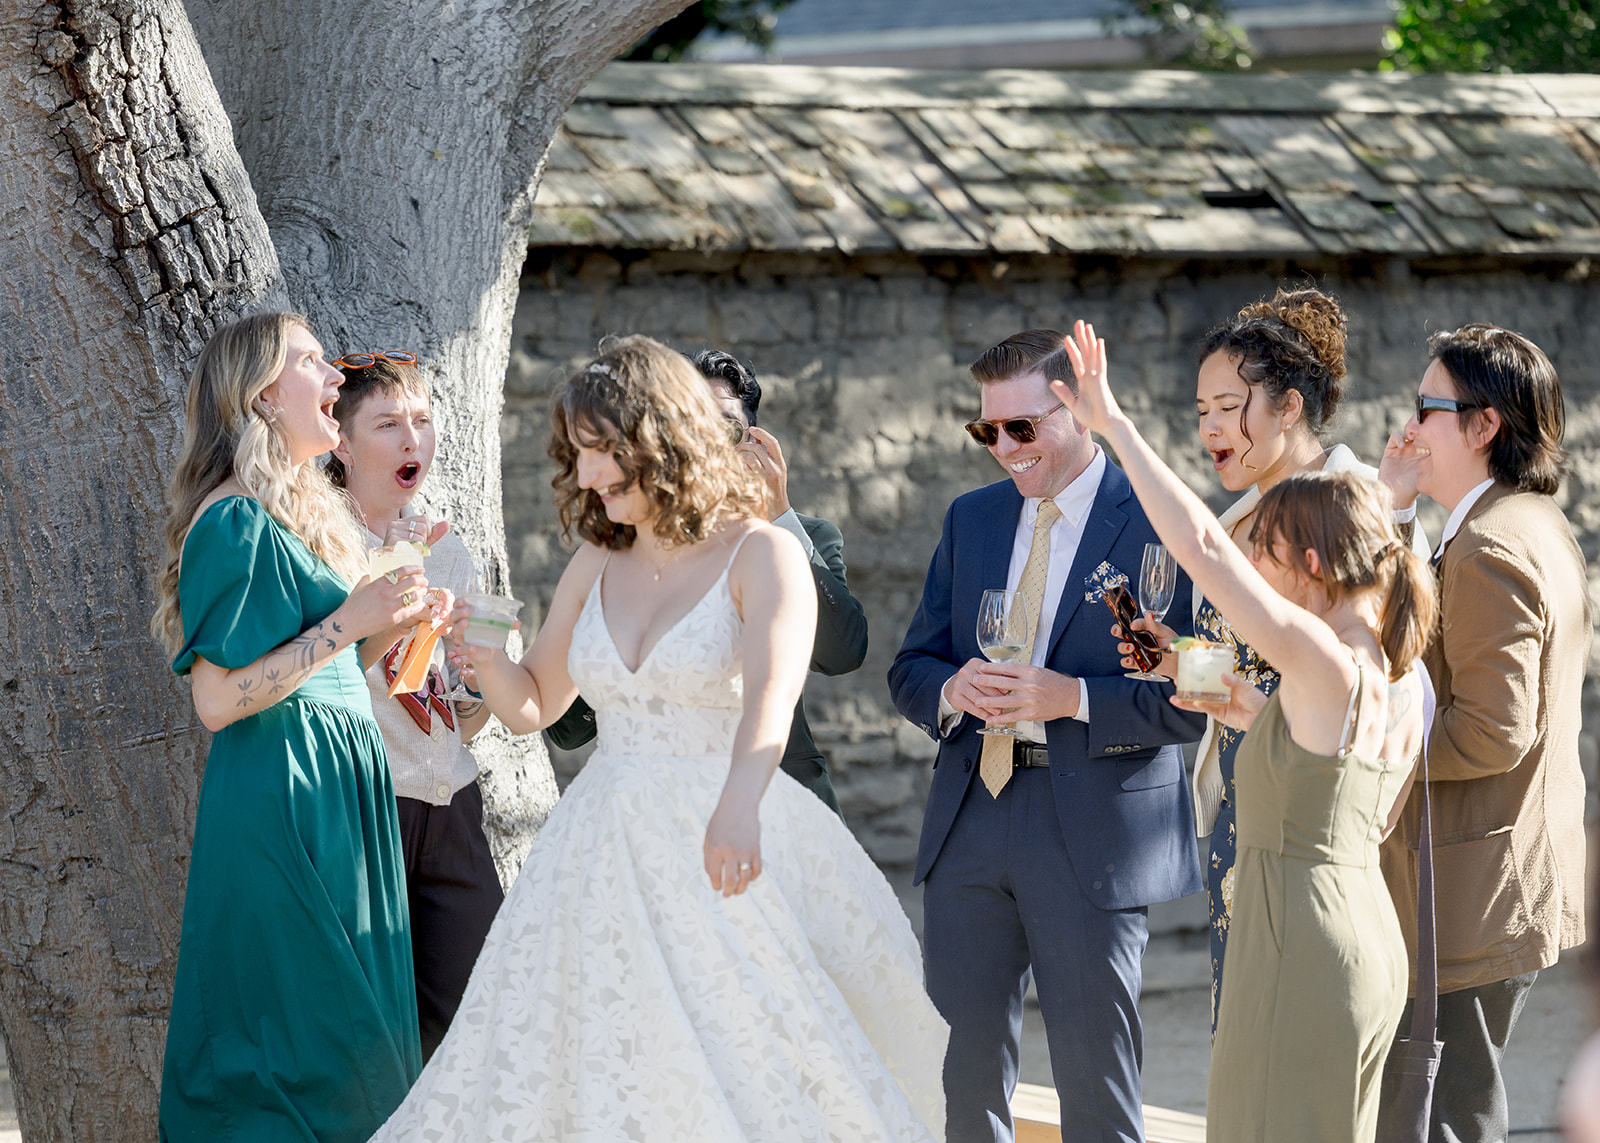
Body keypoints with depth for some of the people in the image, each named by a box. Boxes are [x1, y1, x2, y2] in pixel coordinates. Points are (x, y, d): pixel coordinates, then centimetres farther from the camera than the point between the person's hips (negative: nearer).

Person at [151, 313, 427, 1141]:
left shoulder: (304, 513, 16)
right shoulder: (237, 520, -13)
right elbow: (217, 700, -19)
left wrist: (393, 611, 14)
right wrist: (349, 623, -18)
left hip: (338, 792, 10)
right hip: (277, 798, -10)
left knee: (349, 1052, 9)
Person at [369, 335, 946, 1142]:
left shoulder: (760, 555, -8)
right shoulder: (595, 566, 11)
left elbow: (771, 693, -25)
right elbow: (532, 706, 18)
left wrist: (740, 804, -44)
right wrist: (484, 658, -4)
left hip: (724, 853, -5)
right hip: (605, 855, 6)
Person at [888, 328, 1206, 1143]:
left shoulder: (1157, 526, -6)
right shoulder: (971, 519, 13)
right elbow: (910, 669, 14)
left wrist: (1074, 699, -22)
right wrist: (951, 689, -8)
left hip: (1094, 837, -5)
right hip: (969, 823, 6)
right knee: (961, 1076, 10)